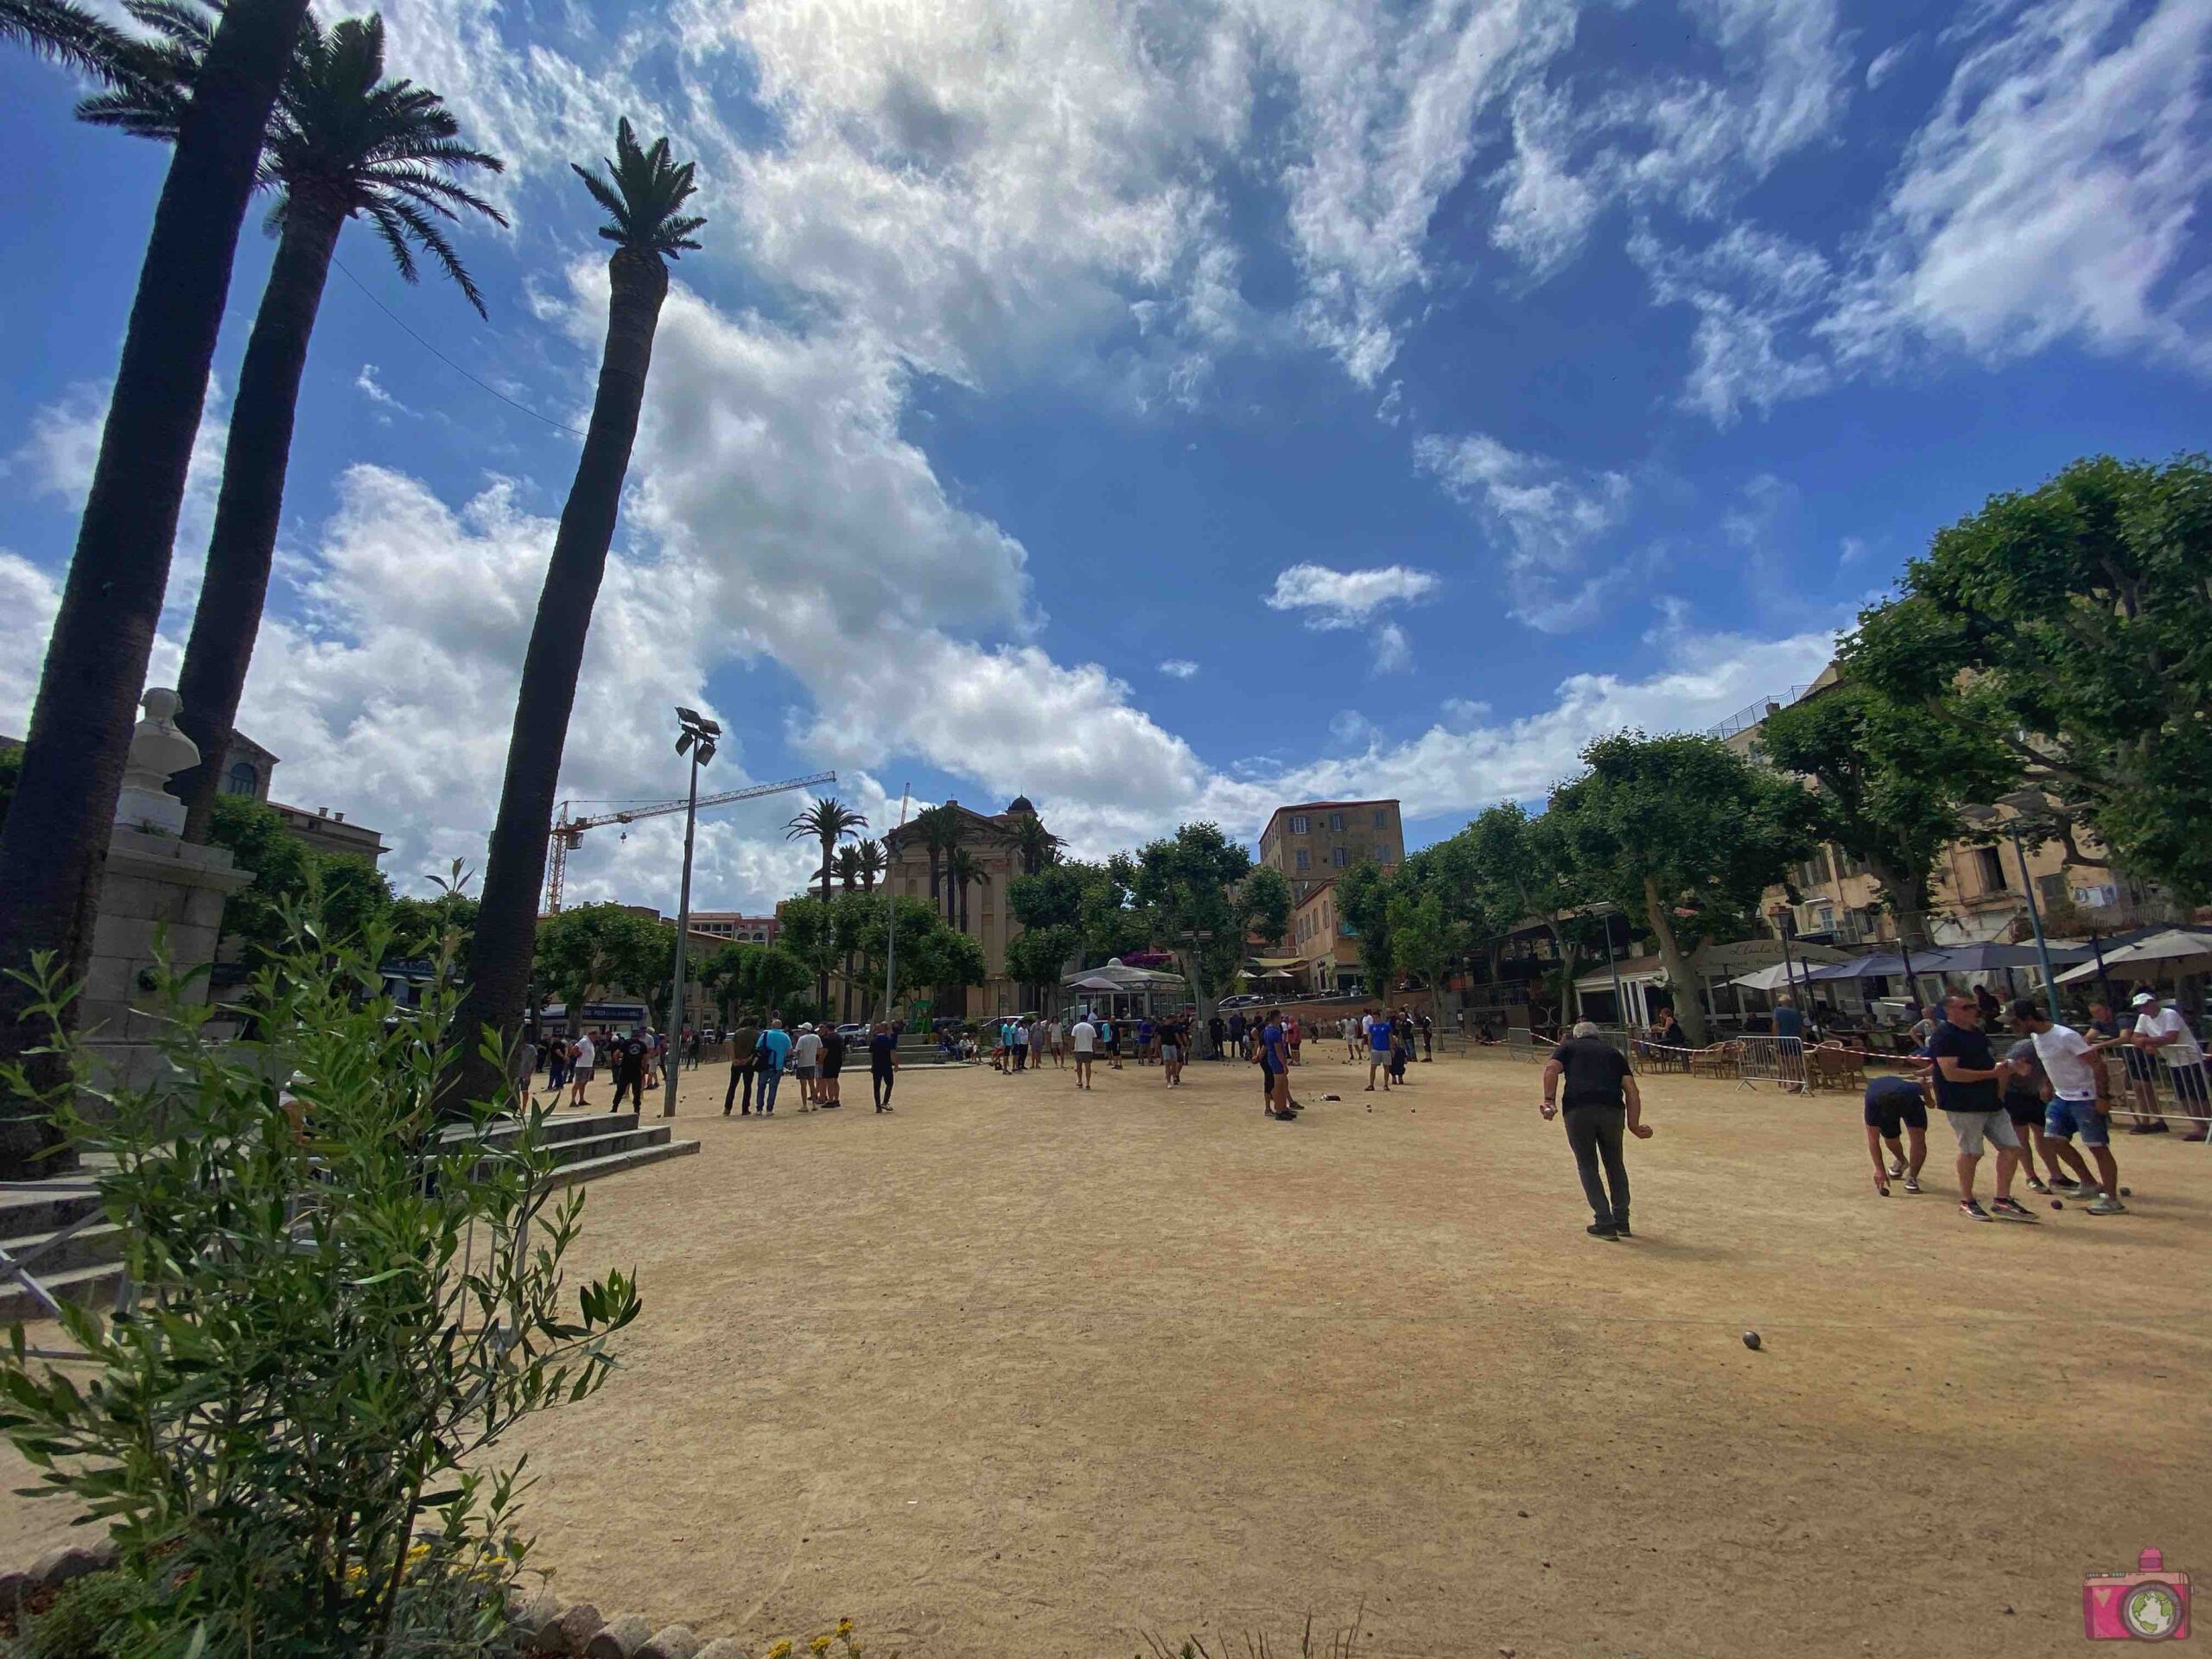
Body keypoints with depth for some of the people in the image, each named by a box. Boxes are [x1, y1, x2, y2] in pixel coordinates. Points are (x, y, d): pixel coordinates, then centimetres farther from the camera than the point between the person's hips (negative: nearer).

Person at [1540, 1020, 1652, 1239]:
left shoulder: (1568, 1046, 22)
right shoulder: (1614, 1052, 28)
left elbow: (1551, 1068, 0)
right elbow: (1631, 1090, 15)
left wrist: (1549, 1101, -6)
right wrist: (1634, 1124, 13)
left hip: (1578, 1109, -2)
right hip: (1612, 1109, 3)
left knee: (1587, 1165, 12)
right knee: (1614, 1163, 21)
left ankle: (1604, 1223, 9)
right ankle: (1622, 1222, 28)